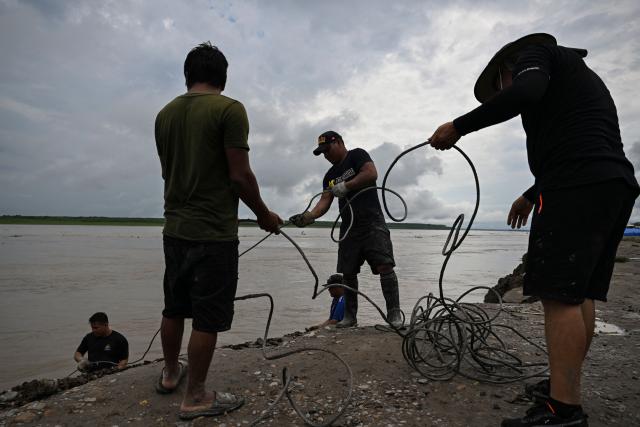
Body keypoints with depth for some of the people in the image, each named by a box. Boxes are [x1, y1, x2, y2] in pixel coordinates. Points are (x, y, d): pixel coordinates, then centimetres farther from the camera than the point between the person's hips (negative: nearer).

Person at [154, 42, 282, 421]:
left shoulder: (165, 113, 10)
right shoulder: (229, 109, -11)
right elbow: (240, 176, -16)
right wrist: (264, 215, -1)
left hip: (174, 228, 7)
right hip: (214, 232, -7)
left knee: (174, 308, 20)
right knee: (208, 317, 4)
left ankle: (171, 373, 39)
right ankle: (196, 397, 17)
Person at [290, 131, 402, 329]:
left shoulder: (357, 155, 3)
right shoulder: (330, 175, 19)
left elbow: (372, 173, -15)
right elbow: (325, 201, 6)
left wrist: (346, 186, -14)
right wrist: (308, 216, -13)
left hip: (372, 223, -6)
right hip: (348, 227, 6)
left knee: (384, 266, -13)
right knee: (348, 273, 5)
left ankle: (394, 314, -7)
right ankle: (350, 316, 15)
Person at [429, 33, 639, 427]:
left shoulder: (533, 51, 8)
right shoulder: (575, 73, 34)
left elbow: (525, 93, -17)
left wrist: (458, 126, -11)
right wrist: (532, 194, 42)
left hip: (579, 185, -10)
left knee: (561, 294, -11)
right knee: (581, 292, 10)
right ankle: (565, 386, 18)